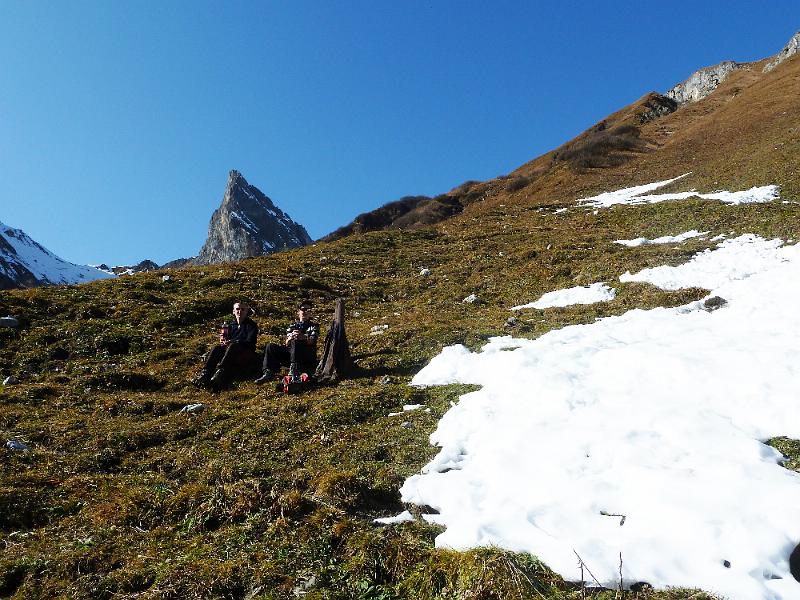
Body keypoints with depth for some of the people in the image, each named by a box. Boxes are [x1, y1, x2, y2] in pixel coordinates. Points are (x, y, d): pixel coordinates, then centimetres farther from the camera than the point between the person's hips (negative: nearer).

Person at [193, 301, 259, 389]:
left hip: (246, 354, -4)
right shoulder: (230, 325, 21)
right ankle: (205, 373, -43)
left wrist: (232, 341, -17)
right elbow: (223, 339, 14)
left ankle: (220, 373, -55)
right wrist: (224, 342, -12)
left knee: (233, 346, -35)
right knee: (217, 348, -25)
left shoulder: (251, 325, 8)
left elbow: (250, 342, -5)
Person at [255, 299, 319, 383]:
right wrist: (290, 338, -27)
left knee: (297, 342, -32)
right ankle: (269, 373, -20)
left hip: (308, 357, -4)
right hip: (291, 353, 4)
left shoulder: (314, 326, 11)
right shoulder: (292, 326, 19)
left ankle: (294, 370, -40)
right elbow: (287, 343, 1)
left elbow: (311, 341, -11)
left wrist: (302, 337, -36)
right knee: (270, 347, -12)